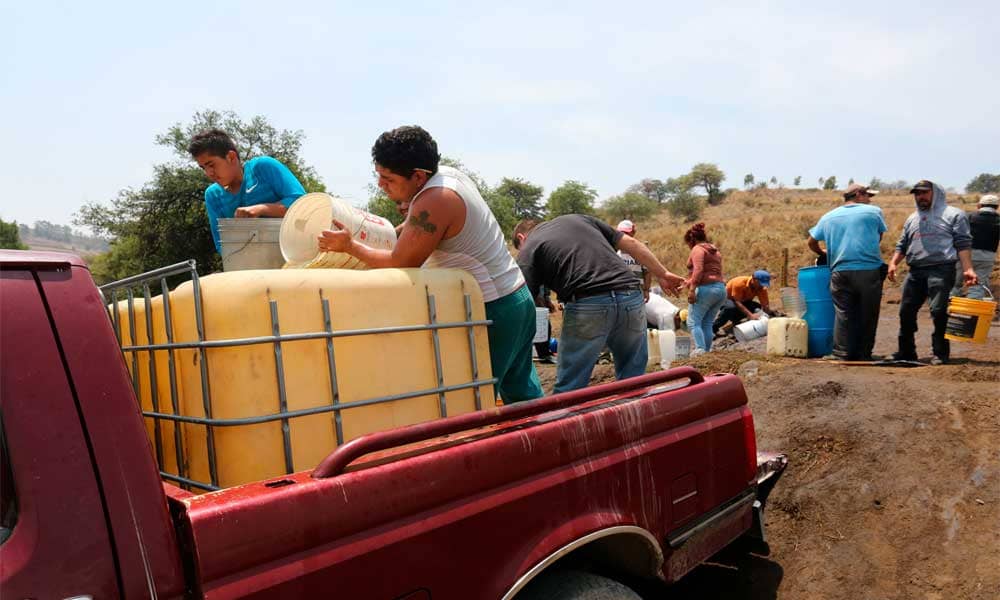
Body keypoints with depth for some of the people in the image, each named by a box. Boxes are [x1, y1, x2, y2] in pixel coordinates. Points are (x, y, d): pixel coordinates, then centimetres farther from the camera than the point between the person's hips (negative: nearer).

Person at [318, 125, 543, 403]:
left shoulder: (432, 203, -22)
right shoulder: (447, 173, 6)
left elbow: (399, 263, -13)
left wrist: (350, 246, -3)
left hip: (492, 311, -10)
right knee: (522, 393, 19)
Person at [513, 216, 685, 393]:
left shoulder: (528, 250, 12)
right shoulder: (578, 218, 27)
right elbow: (631, 243, 22)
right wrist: (662, 274, 29)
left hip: (588, 305, -5)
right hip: (630, 298, 5)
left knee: (569, 390, 9)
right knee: (633, 381, 19)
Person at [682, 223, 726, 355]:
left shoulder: (698, 249, -3)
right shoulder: (715, 250, 24)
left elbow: (698, 269, -18)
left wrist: (692, 289, -23)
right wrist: (690, 281, 34)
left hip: (706, 289, -9)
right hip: (721, 288, 9)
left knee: (693, 322, -8)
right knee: (707, 324, 10)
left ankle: (699, 350, -22)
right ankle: (707, 351, 6)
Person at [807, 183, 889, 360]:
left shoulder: (828, 217, 14)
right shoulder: (874, 212, 8)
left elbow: (811, 242, 17)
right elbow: (879, 237, 19)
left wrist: (823, 254, 36)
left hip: (840, 271, 2)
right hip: (869, 271, -2)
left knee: (843, 314, 2)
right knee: (867, 315, 7)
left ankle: (842, 354, 0)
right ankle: (863, 354, 11)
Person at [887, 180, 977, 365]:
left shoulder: (953, 214, 6)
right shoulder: (912, 219, 23)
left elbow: (963, 244, -1)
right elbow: (902, 245, 23)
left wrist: (967, 269, -12)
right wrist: (893, 262, 4)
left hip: (941, 270, -6)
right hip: (915, 272, 6)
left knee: (939, 312, -10)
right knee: (906, 311, 5)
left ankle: (940, 353, 0)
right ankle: (906, 352, 15)